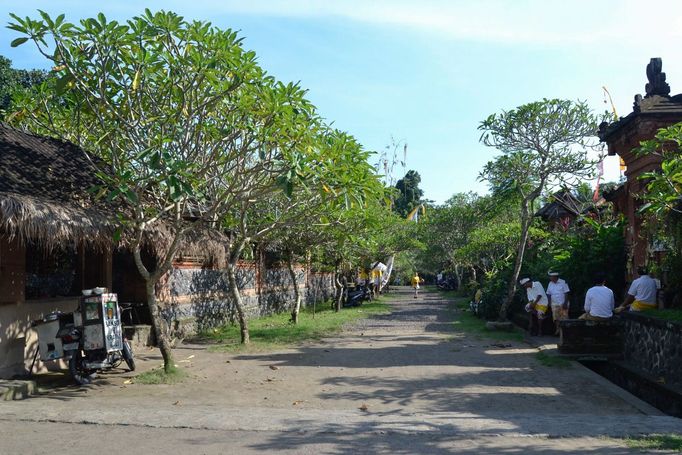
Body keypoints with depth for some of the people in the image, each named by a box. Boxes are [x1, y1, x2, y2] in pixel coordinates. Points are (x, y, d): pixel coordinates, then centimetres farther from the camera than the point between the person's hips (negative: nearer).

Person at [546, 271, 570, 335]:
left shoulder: (563, 282, -6)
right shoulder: (550, 284, 8)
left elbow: (566, 293, -8)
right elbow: (548, 294, 12)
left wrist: (565, 303, -14)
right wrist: (549, 303, 3)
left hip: (563, 304, -4)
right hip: (554, 304, 4)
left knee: (564, 318, -5)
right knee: (556, 318, 4)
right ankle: (557, 330, 13)